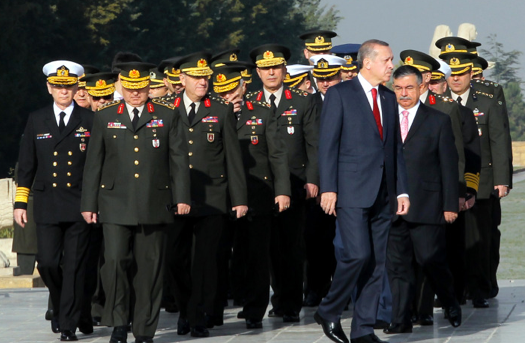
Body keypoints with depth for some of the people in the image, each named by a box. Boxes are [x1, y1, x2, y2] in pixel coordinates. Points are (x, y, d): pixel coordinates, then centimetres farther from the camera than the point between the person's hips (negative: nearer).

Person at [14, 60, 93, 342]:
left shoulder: (89, 121, 4)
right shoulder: (37, 121, 9)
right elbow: (26, 165, 10)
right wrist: (20, 203, 4)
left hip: (79, 205, -1)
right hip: (47, 206, 1)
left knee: (74, 266, -2)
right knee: (47, 263, -4)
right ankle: (60, 306, 23)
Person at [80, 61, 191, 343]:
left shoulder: (167, 116, 8)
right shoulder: (105, 117, 9)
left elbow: (179, 159, 7)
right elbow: (94, 164, 9)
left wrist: (182, 197, 0)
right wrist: (89, 204, 6)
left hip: (154, 205, 0)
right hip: (115, 205, 0)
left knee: (150, 267, 2)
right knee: (115, 260, -12)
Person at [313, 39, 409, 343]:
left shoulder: (389, 99, 16)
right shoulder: (340, 94, -2)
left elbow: (396, 148, 17)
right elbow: (328, 143, -6)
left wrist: (402, 190, 9)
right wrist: (328, 188, -12)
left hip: (383, 194, 6)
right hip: (352, 192, -6)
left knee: (377, 261, 4)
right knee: (357, 255, -15)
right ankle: (329, 312, 5)